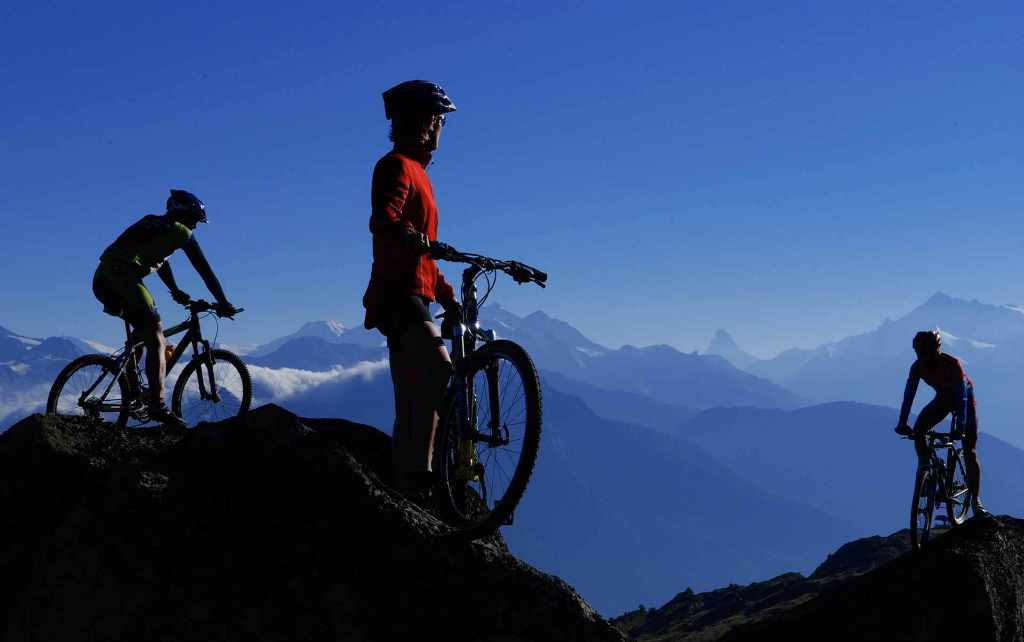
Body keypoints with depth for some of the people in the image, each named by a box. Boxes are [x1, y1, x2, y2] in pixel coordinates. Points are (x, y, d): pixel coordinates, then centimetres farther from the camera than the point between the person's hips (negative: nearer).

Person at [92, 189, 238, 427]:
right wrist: (223, 303, 17)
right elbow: (205, 270, 11)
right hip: (123, 278, -8)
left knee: (145, 329, 29)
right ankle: (157, 405, -19)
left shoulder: (152, 223, 31)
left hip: (101, 279, 8)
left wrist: (176, 291, 54)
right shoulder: (181, 232, 9)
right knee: (156, 338, -7)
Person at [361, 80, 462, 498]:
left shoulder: (416, 171, 27)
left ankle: (406, 487, 13)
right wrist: (417, 241, -44)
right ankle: (418, 469, -29)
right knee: (437, 368, -28)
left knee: (411, 401, 9)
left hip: (410, 296, 10)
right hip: (398, 295, -10)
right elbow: (382, 220, -26)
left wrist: (446, 296, 27)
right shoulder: (397, 166, -4)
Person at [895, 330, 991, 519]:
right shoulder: (917, 367, -22)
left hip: (964, 398, -4)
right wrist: (902, 423, -36)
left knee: (969, 452, -11)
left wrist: (961, 426, -47)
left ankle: (976, 500, -4)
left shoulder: (952, 364, -35)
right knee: (918, 430, -20)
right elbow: (909, 394, -25)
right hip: (943, 398, 4)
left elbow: (962, 395, -38)